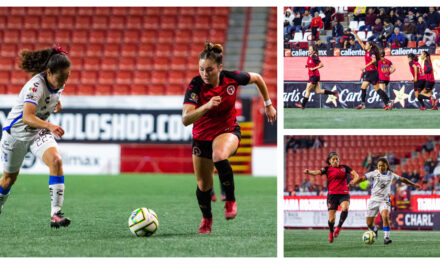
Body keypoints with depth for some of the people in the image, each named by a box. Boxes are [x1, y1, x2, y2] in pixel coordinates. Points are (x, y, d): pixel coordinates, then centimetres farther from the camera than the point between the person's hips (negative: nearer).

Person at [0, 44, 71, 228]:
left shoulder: (58, 83, -9)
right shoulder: (36, 85, -32)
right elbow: (27, 117, -46)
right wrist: (49, 126, -60)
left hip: (39, 133, 5)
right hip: (16, 132, -5)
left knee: (56, 160, -24)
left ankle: (55, 214, -28)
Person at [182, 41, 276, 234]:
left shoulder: (232, 78, -20)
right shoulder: (195, 86, -25)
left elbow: (257, 78, 3)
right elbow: (185, 120, -34)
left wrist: (268, 104, 10)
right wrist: (207, 106, -48)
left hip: (228, 131, -1)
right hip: (202, 136, 1)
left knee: (219, 157, -36)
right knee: (203, 185, 9)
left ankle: (230, 200, -15)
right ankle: (206, 218, 40)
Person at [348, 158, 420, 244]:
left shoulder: (391, 174, 4)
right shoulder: (374, 174, -4)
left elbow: (402, 179, 21)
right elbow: (362, 178, -16)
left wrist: (413, 184, 31)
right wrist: (352, 183, -34)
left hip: (385, 201, 0)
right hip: (374, 200, 0)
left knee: (385, 217, -29)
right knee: (369, 223, 2)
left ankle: (386, 237, -22)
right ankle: (374, 229, 37)